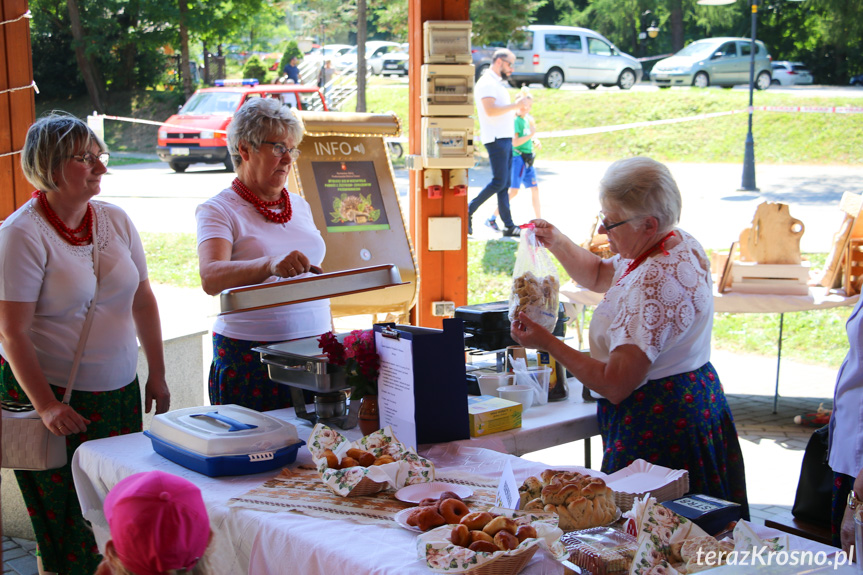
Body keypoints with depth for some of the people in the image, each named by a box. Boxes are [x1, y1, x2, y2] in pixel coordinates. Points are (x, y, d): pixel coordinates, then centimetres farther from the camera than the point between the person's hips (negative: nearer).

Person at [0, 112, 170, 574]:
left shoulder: (116, 220, 5)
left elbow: (143, 300, 12)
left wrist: (157, 376, 11)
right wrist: (46, 406, -19)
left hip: (121, 392, 5)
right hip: (52, 392, -5)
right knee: (69, 522, 1)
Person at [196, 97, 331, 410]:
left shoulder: (300, 206, 14)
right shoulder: (218, 210, -5)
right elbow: (211, 278, -23)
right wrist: (270, 265, -40)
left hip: (313, 350, 5)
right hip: (251, 358, -5)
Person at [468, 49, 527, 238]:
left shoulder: (497, 83, 21)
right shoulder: (487, 83, -11)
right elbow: (490, 110, -22)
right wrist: (514, 106, -18)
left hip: (505, 138, 10)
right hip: (496, 139, -10)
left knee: (504, 185, 7)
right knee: (499, 182, -12)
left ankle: (509, 226, 7)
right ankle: (468, 211, -3)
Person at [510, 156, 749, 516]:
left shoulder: (654, 282, -26)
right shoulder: (681, 245, 7)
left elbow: (615, 385, -28)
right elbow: (598, 276, 25)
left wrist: (546, 342, -20)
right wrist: (557, 243, 10)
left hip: (657, 428, -11)